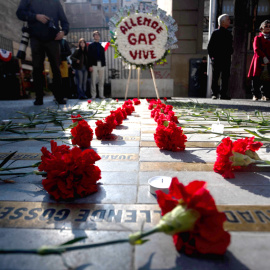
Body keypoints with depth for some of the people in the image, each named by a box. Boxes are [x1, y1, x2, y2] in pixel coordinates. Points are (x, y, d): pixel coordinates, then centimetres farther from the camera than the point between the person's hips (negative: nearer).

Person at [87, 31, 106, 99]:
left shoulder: (101, 46, 15)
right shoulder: (91, 46, 7)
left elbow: (103, 56, 13)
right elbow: (89, 56, 1)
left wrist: (104, 65, 5)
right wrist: (90, 66, -9)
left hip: (101, 65, 3)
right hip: (94, 65, -3)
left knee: (101, 81, 4)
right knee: (93, 81, -2)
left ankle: (101, 95, 10)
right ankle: (93, 95, 4)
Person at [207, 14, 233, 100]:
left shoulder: (228, 33, 17)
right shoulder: (216, 32, 2)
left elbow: (230, 46, 23)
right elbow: (210, 46, -1)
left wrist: (230, 53, 6)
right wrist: (212, 56, -8)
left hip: (226, 60, 5)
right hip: (216, 59, -5)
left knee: (225, 77, 3)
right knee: (215, 77, -1)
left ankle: (223, 94, 7)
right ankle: (214, 94, 4)